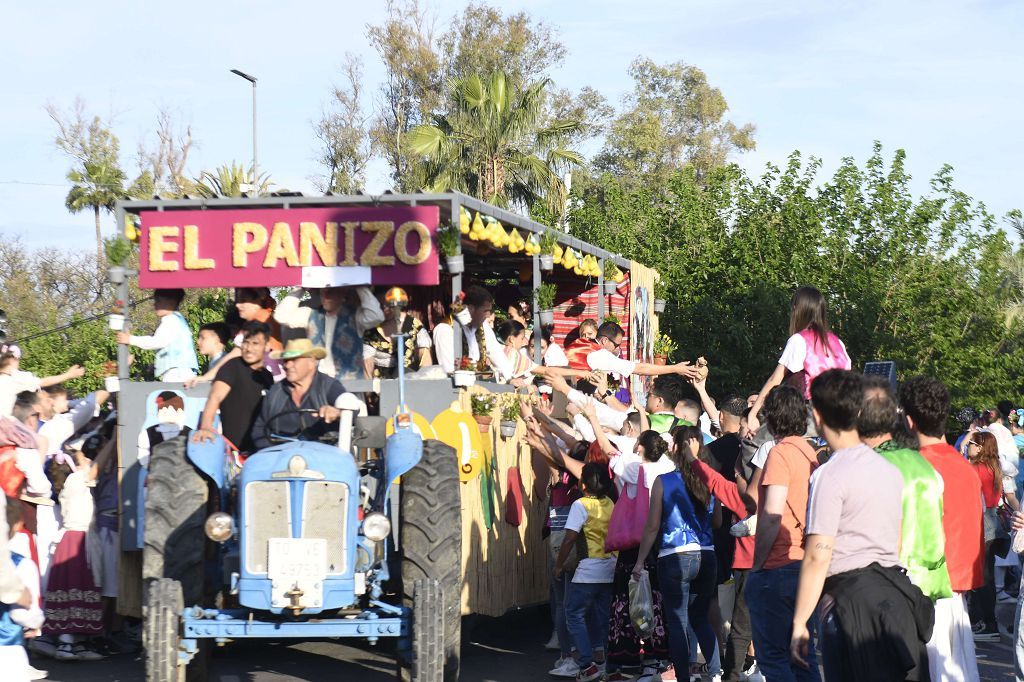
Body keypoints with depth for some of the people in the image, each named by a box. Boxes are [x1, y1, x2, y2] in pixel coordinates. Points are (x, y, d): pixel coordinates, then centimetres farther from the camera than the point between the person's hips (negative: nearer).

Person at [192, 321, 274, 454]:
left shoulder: (268, 377, 12)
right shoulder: (233, 366, -8)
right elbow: (215, 396, -24)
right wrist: (206, 427, -40)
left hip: (261, 448, 6)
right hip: (235, 450, -6)